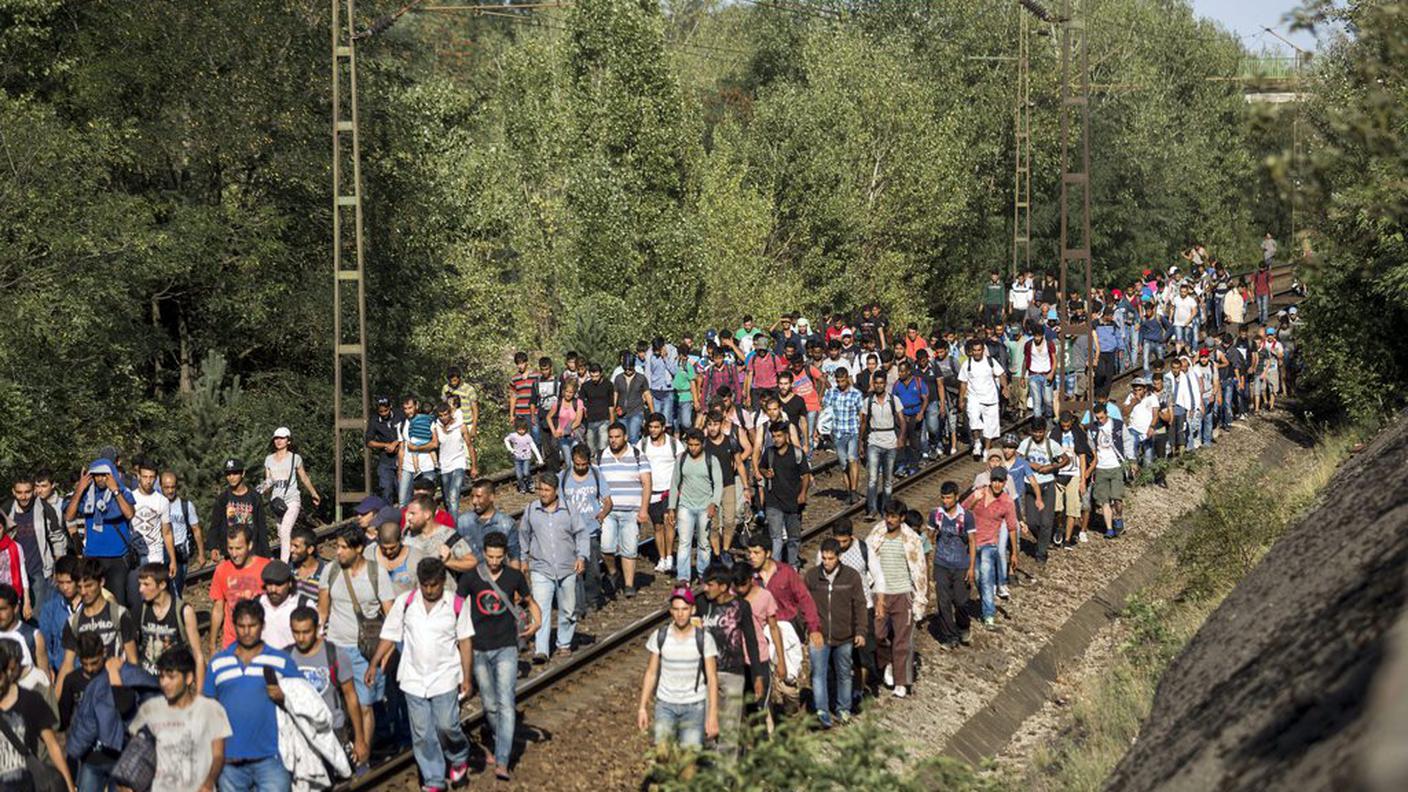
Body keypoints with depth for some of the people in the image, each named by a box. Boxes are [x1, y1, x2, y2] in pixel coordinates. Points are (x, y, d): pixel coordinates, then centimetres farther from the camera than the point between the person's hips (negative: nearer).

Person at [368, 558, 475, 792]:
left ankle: (459, 757, 26)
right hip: (414, 678, 2)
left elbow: (465, 643, 0)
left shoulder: (456, 605, -5)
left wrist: (467, 678, -1)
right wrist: (374, 663, -5)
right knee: (422, 733, 4)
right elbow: (389, 636, 4)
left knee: (446, 725, -7)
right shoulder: (405, 602, -2)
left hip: (445, 678, -2)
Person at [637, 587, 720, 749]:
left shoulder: (704, 639, -6)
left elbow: (712, 679, -4)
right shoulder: (660, 637, -1)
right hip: (665, 705, 1)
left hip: (694, 706, -1)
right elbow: (651, 673, 7)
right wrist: (642, 707, 4)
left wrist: (713, 715, -8)